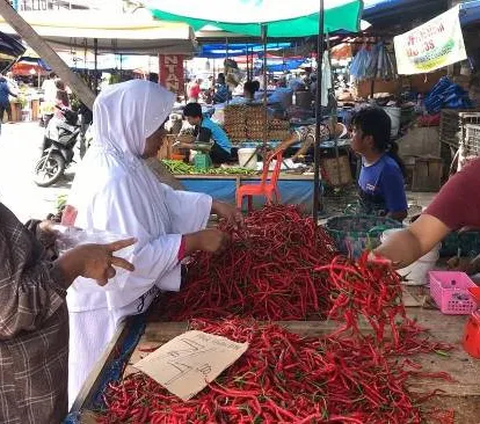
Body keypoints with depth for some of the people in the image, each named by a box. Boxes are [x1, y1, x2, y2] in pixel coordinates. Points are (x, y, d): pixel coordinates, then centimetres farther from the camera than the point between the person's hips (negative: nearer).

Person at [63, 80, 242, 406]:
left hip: (119, 292, 9)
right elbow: (133, 257, -31)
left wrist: (215, 206, 3)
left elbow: (161, 197, 11)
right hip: (108, 302, -9)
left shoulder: (119, 157, 0)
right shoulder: (115, 180, -30)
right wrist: (195, 240, -24)